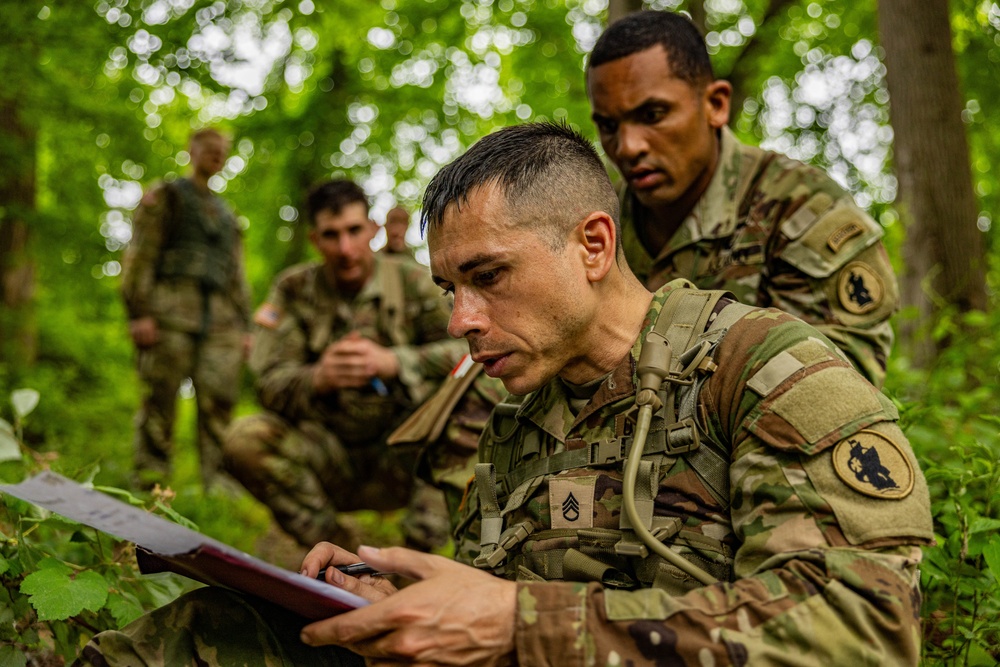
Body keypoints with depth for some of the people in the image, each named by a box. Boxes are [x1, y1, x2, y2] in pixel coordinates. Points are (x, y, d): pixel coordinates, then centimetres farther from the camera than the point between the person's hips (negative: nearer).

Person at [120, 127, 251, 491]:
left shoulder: (226, 214, 28)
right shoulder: (164, 197, 12)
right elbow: (139, 257, 1)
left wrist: (244, 326, 16)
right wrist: (138, 313, -10)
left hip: (221, 317, 5)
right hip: (171, 311, -4)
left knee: (219, 400, -5)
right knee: (160, 397, -8)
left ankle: (218, 481, -5)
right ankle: (150, 477, -6)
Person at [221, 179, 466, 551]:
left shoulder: (412, 281, -1)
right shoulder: (293, 290, 1)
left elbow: (466, 349, -15)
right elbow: (269, 383, -7)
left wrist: (391, 362, -27)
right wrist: (318, 377, -29)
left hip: (402, 458, -1)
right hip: (327, 458, 1)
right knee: (244, 440, -26)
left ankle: (422, 546, -23)